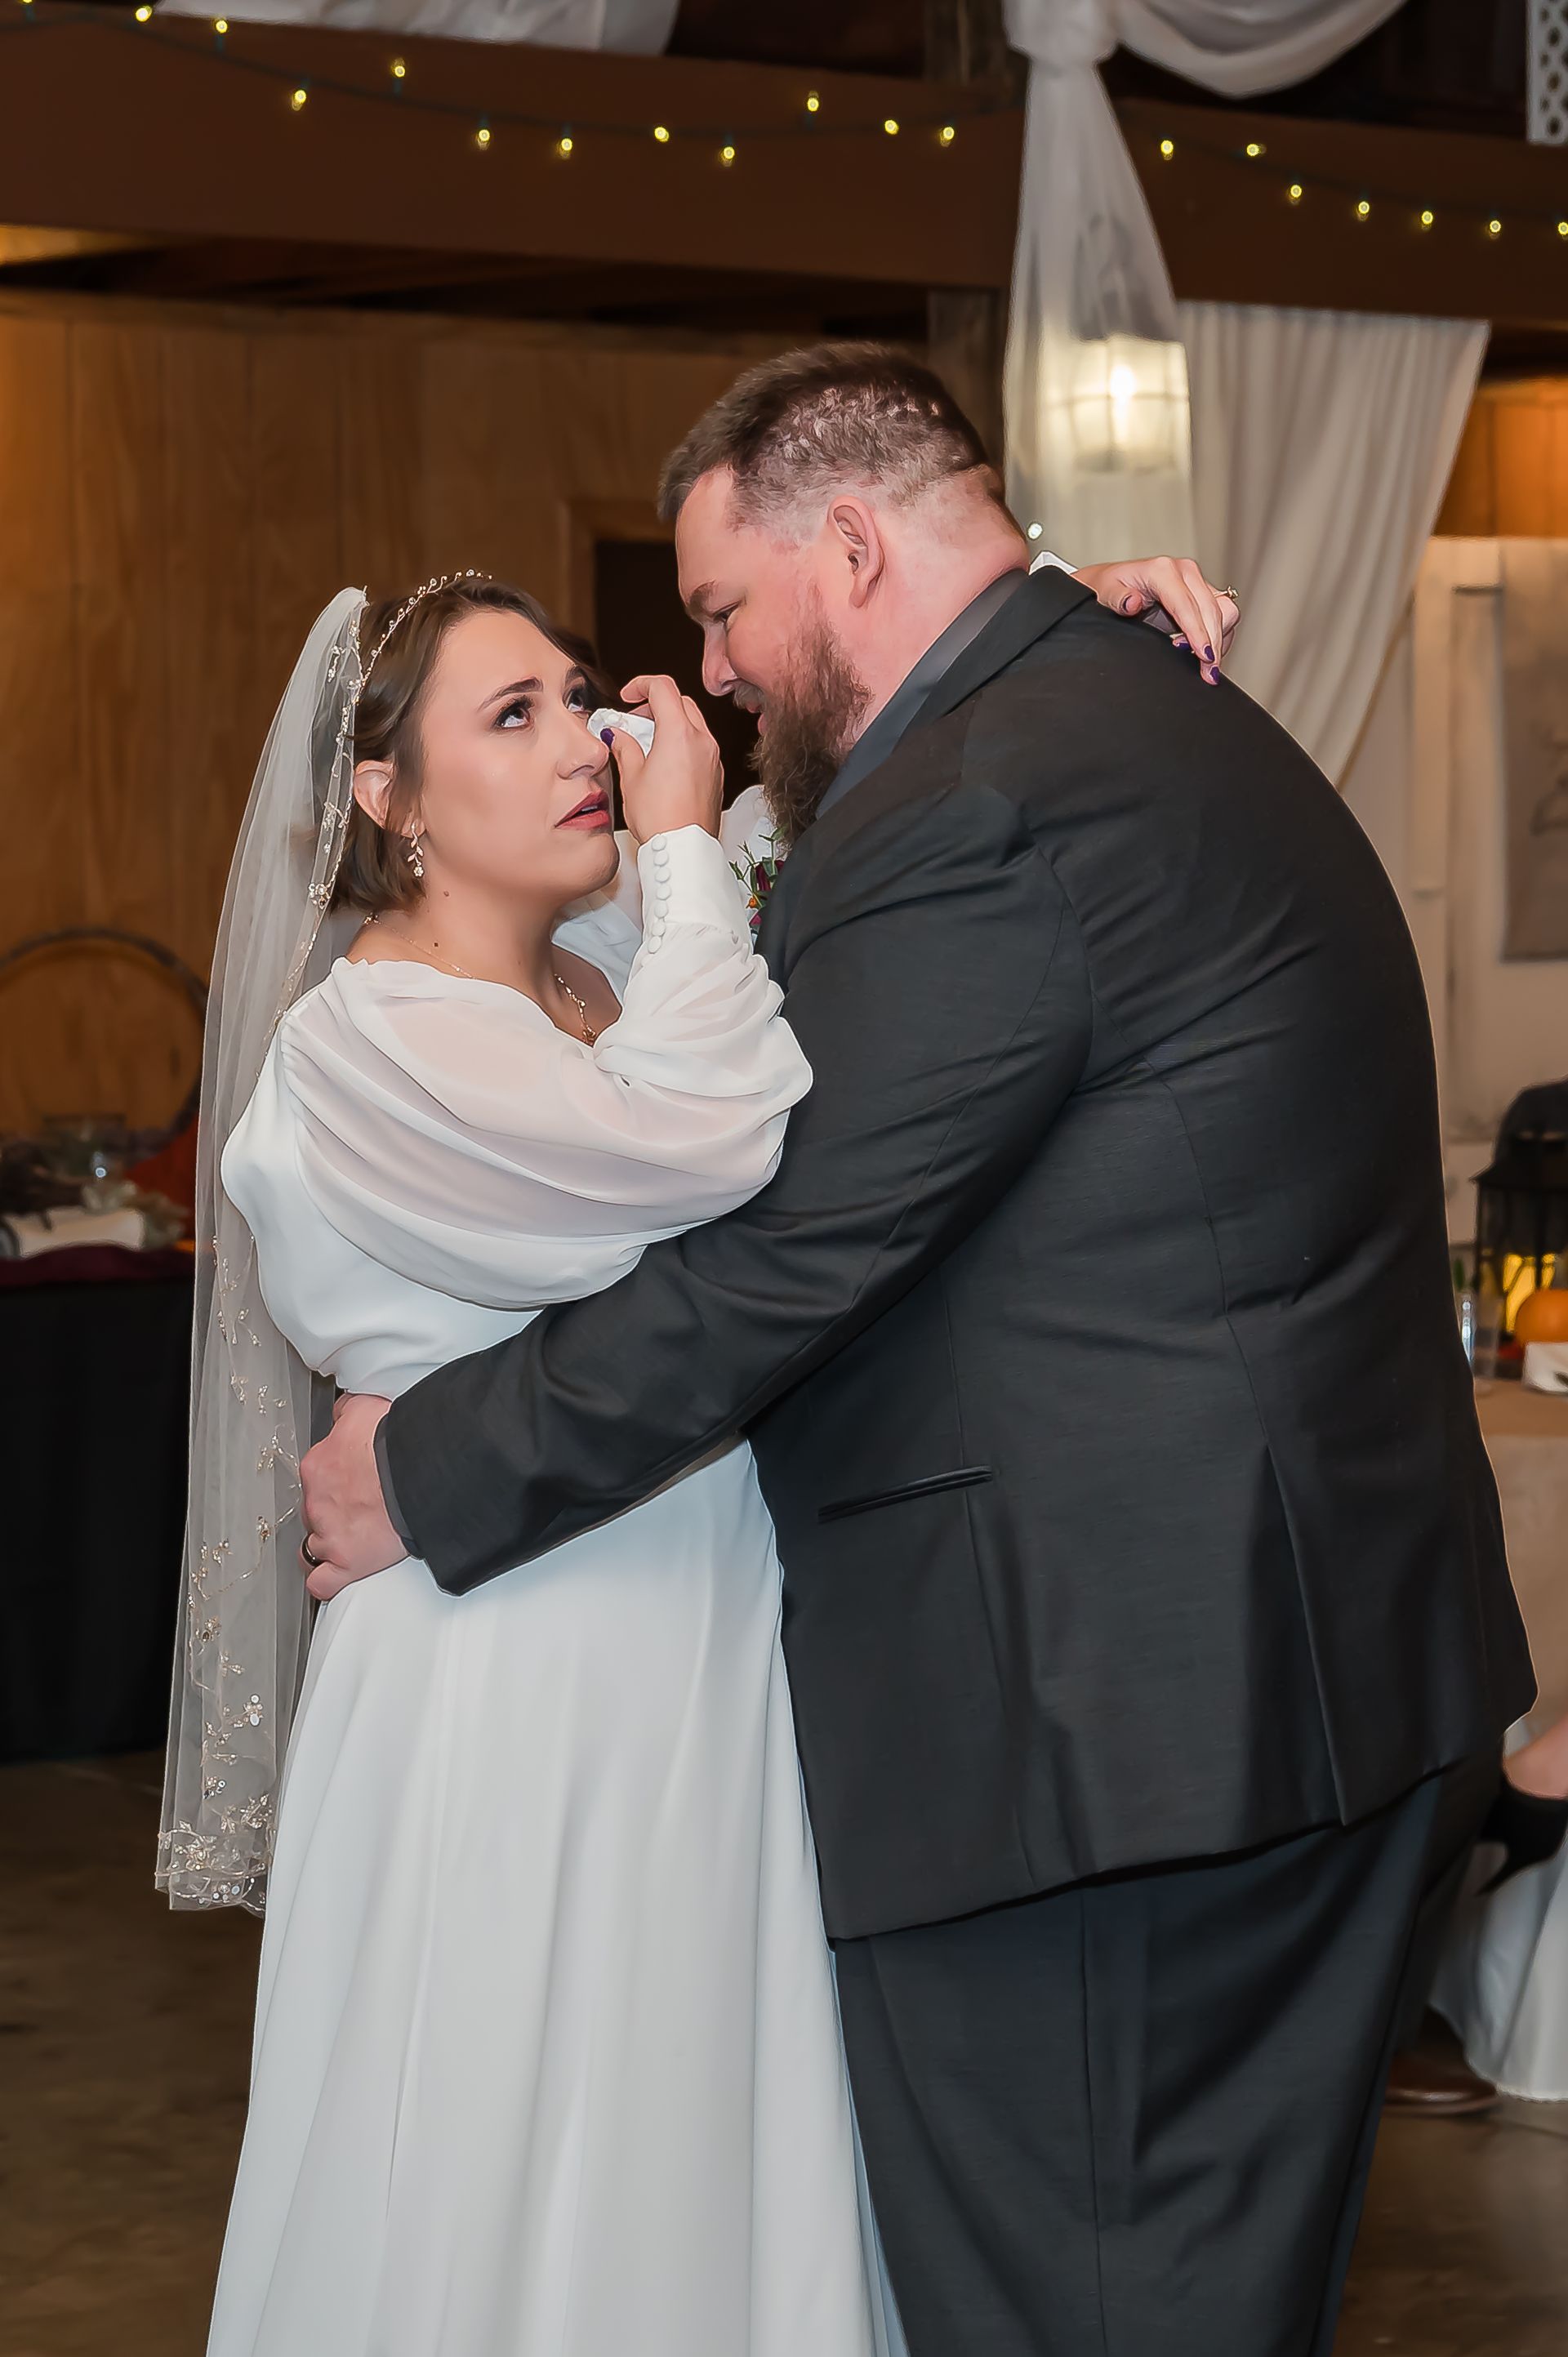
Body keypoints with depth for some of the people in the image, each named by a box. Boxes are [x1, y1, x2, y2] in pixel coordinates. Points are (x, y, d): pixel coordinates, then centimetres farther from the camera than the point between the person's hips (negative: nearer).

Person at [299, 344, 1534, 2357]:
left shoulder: (970, 810, -17)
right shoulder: (1180, 730, 15)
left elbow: (771, 1274, -17)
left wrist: (423, 1479, -5)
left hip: (1099, 1718, -10)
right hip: (1335, 1663, 10)